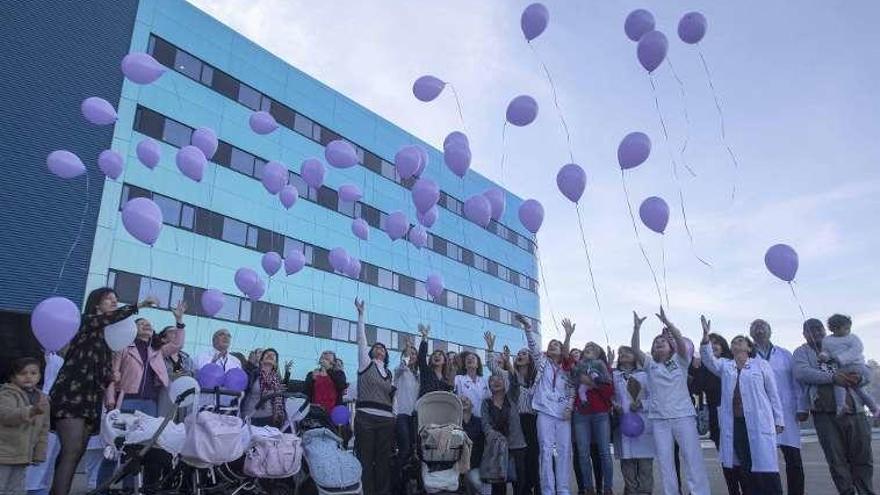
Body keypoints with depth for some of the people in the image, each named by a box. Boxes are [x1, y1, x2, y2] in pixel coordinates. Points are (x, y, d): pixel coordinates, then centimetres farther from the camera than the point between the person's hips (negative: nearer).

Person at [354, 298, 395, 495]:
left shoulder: (389, 373, 18)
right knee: (365, 460, -3)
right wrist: (361, 314, -3)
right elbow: (361, 339, 0)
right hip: (366, 417, -4)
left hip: (386, 420, 4)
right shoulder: (366, 364, 7)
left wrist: (395, 419, 10)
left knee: (383, 460, 4)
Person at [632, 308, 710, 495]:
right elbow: (635, 349, -2)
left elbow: (681, 342, -10)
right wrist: (636, 328, -15)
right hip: (659, 419, 2)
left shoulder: (679, 361, 8)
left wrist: (667, 322, -22)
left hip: (683, 416, -2)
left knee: (693, 459, -4)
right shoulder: (651, 366, 12)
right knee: (664, 462, 4)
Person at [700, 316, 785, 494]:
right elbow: (708, 359, -6)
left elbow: (773, 393, 7)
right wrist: (706, 336, -19)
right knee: (746, 468, 8)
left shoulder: (761, 364, 7)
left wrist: (778, 420, 4)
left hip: (759, 422, -2)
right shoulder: (724, 365, 13)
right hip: (734, 423, 3)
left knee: (766, 466, -4)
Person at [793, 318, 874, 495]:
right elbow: (801, 373, -8)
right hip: (825, 413, -3)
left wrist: (858, 377, -5)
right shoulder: (802, 352, 10)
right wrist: (832, 377, -18)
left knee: (863, 458, 4)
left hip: (854, 409, 3)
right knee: (837, 460, 0)